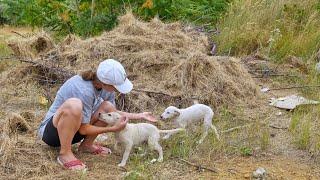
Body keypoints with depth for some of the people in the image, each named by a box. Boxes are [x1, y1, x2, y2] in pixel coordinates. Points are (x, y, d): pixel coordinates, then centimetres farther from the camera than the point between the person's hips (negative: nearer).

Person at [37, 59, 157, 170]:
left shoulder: (106, 86, -8)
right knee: (74, 104, -38)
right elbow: (83, 129, -23)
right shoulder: (84, 90, -32)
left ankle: (86, 145, 7)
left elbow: (112, 112, 12)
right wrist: (114, 128, -19)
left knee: (108, 107, -8)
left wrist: (139, 116, 7)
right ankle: (65, 154, -23)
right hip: (50, 129, -8)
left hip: (73, 130, 8)